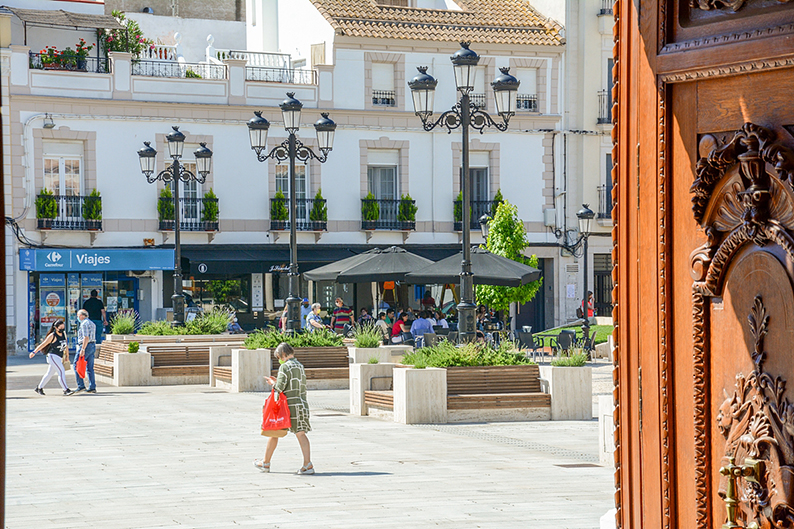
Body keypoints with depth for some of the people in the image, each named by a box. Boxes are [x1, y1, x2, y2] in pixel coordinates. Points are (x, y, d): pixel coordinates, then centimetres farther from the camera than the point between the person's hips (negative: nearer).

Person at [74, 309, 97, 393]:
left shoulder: (84, 324, -11)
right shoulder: (92, 323, 19)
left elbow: (86, 337, -20)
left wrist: (82, 349, -23)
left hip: (85, 346, -9)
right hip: (93, 346, 9)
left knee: (76, 366, -3)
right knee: (90, 368, 9)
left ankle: (81, 386, -8)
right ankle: (92, 388, 4)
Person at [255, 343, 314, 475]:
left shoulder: (285, 366, -11)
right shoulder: (300, 366, 12)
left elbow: (280, 388, -17)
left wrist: (272, 383, 4)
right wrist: (277, 380, 18)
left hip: (287, 405, -6)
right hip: (301, 404, 6)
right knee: (301, 434, 0)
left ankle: (265, 463, 21)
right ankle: (308, 464, -13)